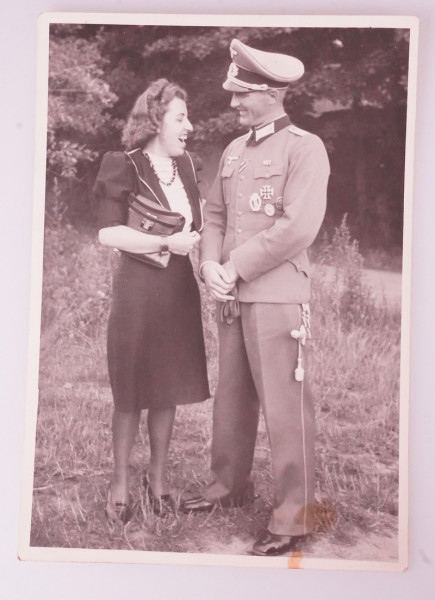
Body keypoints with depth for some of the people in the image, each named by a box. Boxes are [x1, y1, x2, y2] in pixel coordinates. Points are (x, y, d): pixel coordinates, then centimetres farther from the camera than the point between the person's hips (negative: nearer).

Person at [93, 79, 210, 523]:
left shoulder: (183, 165, 11)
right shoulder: (124, 167, -8)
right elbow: (108, 233, -18)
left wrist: (197, 239, 3)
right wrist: (167, 243, -20)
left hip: (179, 290, 6)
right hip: (138, 290, -6)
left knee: (168, 387, 11)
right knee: (131, 390, 3)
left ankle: (157, 476, 27)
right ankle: (120, 482, 19)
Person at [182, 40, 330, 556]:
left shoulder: (304, 148, -7)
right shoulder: (233, 151, 15)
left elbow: (299, 227, -17)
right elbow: (215, 214, 16)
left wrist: (237, 267, -14)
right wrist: (210, 264, -4)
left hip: (277, 298, -7)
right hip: (231, 297, 7)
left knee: (284, 405, -3)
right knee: (231, 397, 15)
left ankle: (293, 514, 6)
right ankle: (229, 485, 31)